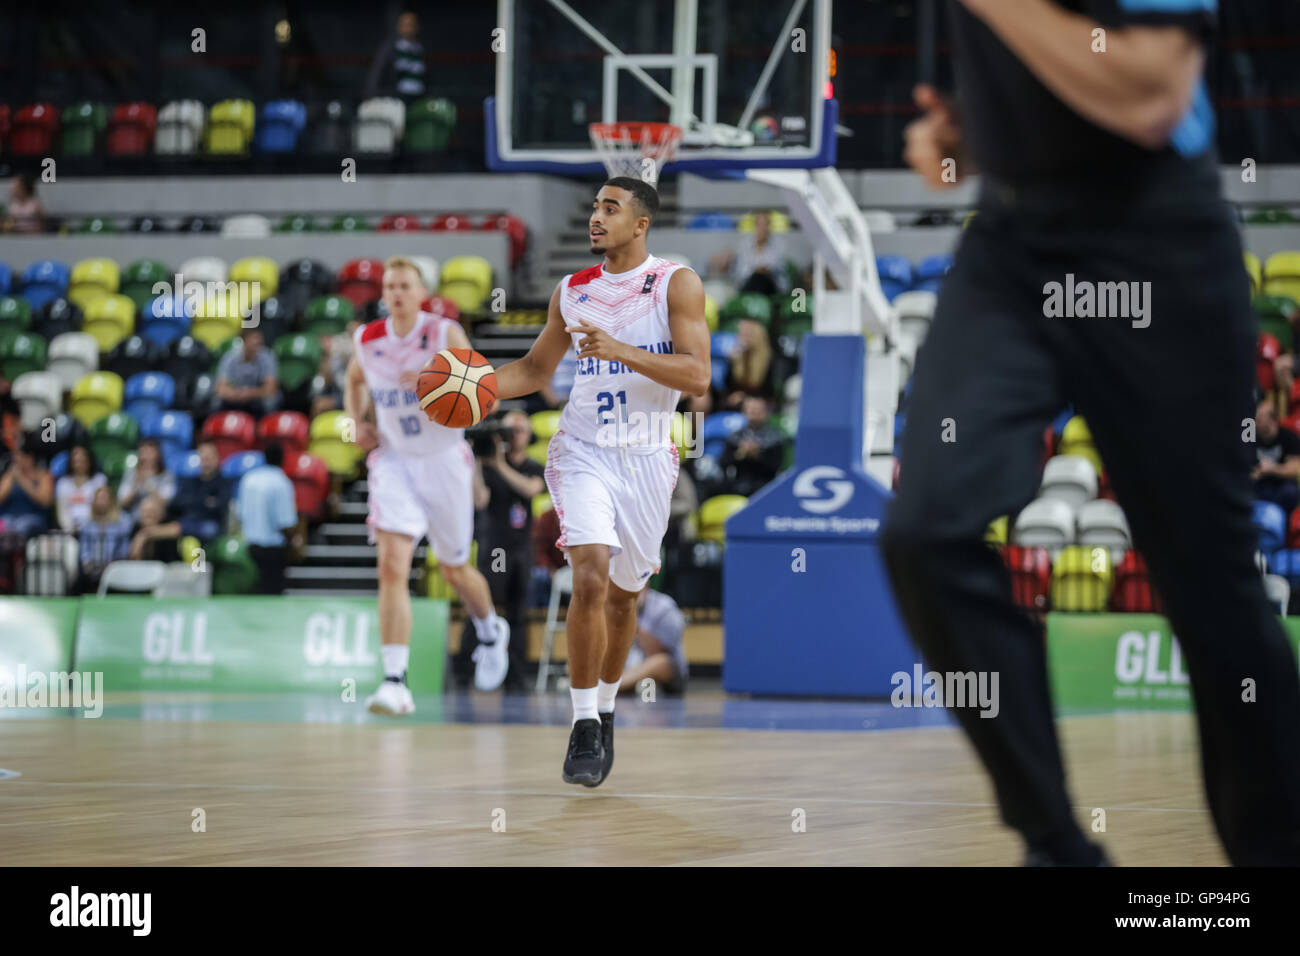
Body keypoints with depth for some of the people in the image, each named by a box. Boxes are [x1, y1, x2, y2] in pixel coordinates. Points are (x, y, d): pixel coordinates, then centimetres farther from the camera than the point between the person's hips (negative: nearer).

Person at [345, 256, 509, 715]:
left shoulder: (446, 334, -11)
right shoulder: (367, 341, -1)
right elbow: (355, 381, 22)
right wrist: (358, 421, 3)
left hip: (444, 460, -1)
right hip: (393, 461, 1)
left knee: (454, 570, 14)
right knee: (392, 565, -18)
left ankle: (491, 630, 48)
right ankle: (395, 681, -23)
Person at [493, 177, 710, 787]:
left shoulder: (676, 284, -4)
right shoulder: (572, 292, 5)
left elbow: (697, 376, -14)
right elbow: (536, 369, 17)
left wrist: (620, 350, -24)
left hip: (646, 457, 0)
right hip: (584, 453, 0)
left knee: (623, 594, 11)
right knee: (590, 578, -19)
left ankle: (605, 710, 33)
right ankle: (583, 727, -13)